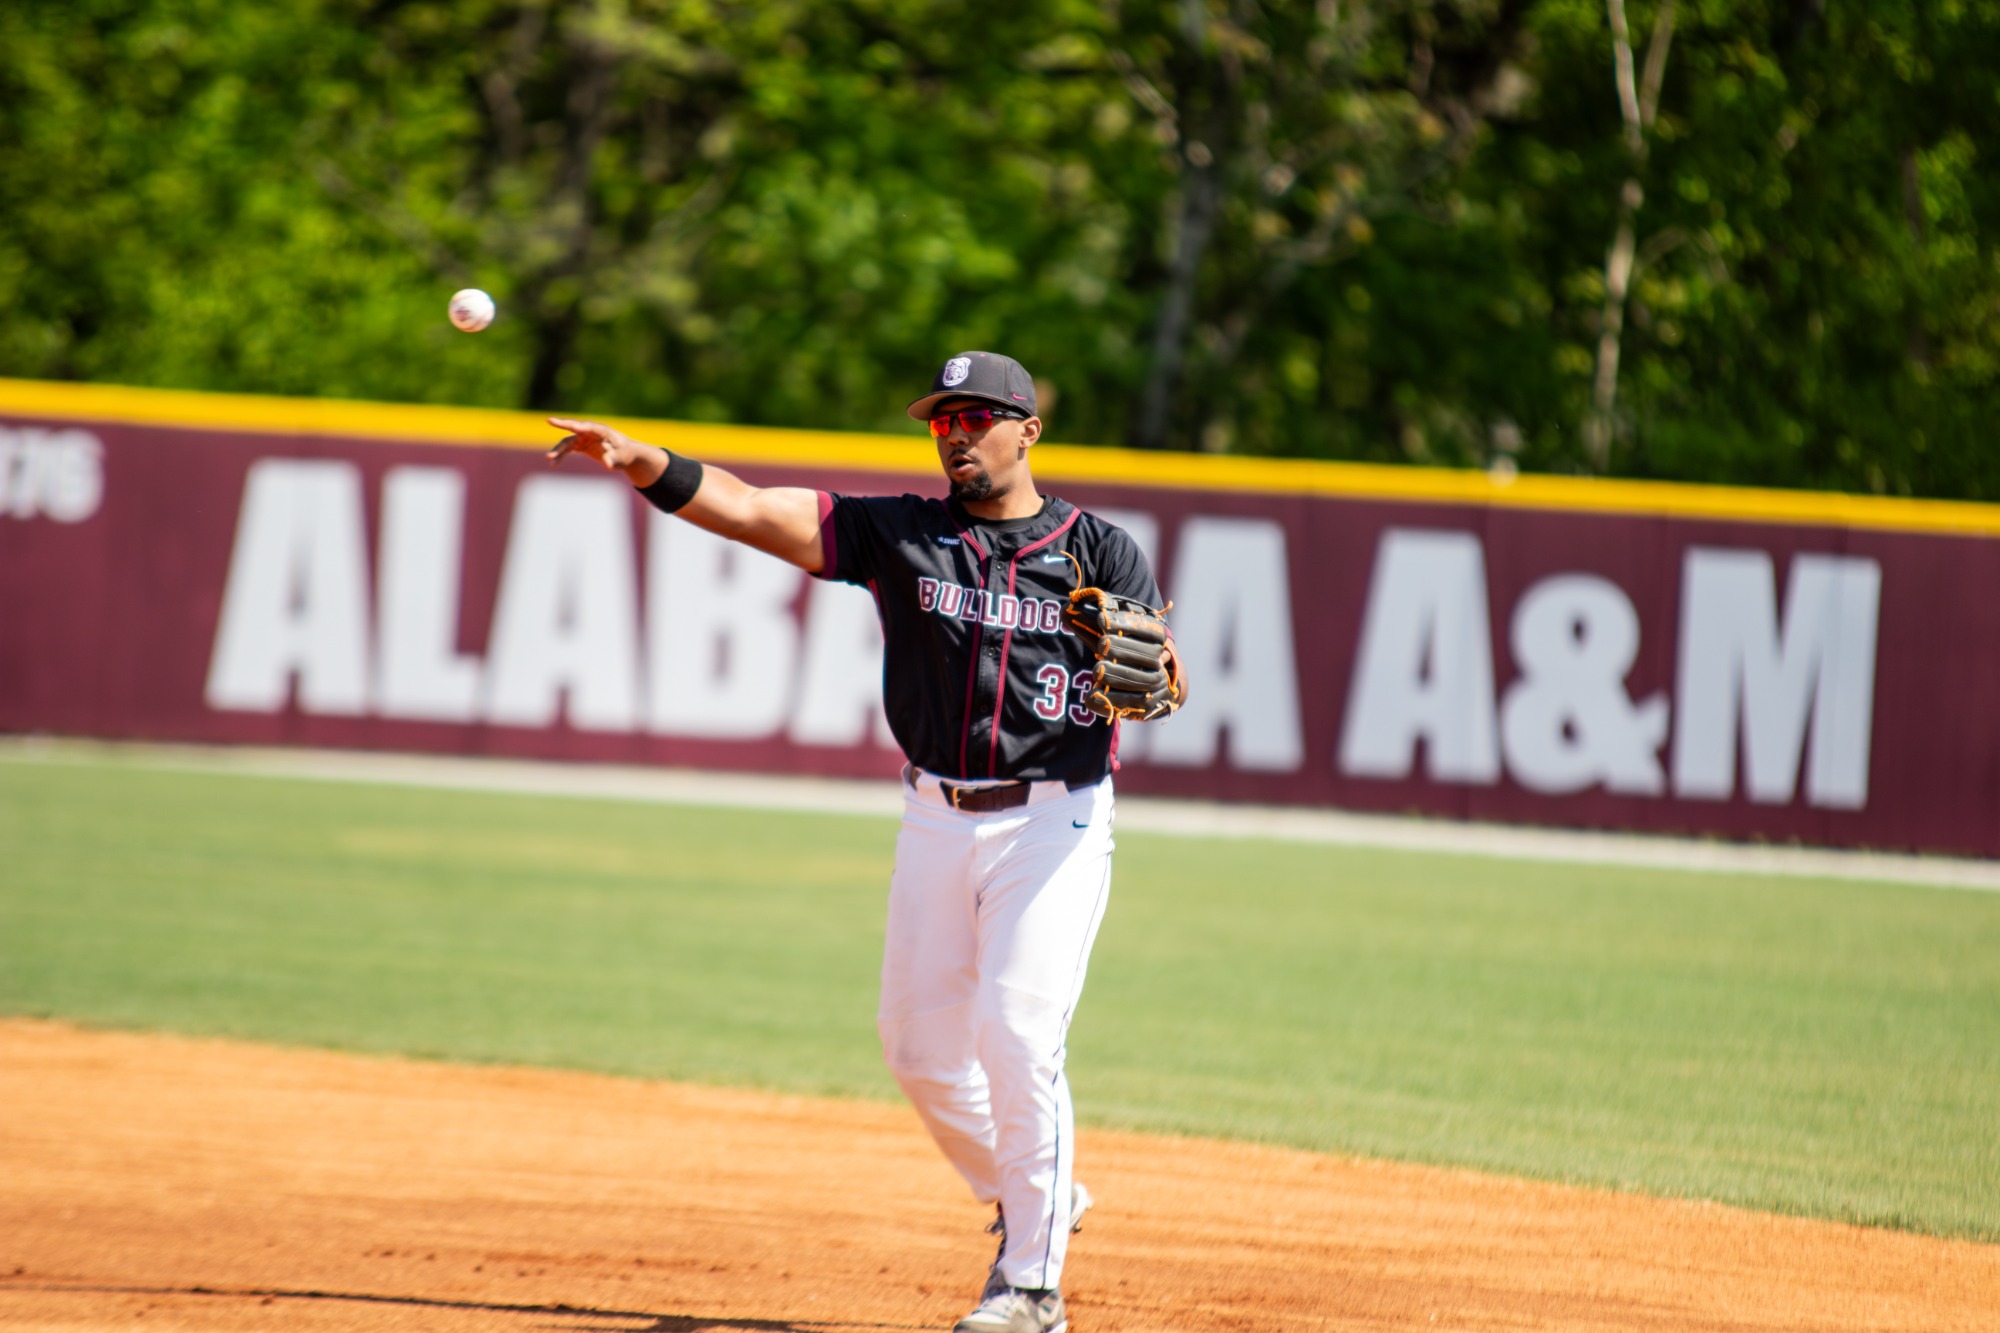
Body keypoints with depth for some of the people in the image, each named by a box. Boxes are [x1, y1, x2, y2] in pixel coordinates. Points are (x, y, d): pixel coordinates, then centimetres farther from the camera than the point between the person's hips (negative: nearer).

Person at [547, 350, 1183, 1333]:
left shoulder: (1098, 551, -1)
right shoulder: (900, 534, 4)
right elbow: (756, 512, -6)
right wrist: (645, 465, -21)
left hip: (1053, 823, -4)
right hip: (936, 819, 4)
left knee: (1017, 1032, -15)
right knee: (920, 1047, 8)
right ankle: (1027, 1202, 33)